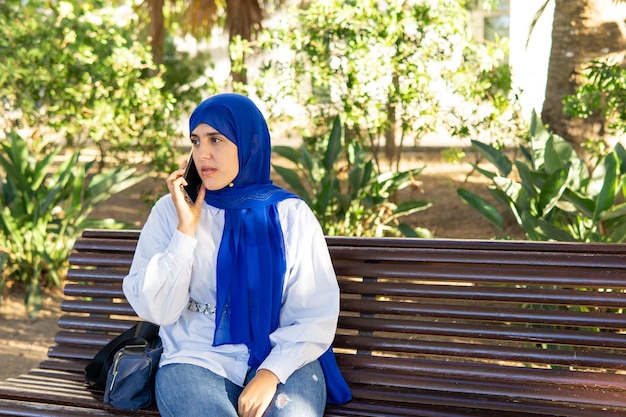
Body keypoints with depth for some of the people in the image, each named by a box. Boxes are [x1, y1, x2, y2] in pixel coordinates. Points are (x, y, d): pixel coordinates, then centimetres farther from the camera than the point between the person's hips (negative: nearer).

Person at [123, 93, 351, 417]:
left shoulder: (291, 215, 0)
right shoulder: (170, 212, 2)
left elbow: (317, 315, -3)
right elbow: (155, 310, -5)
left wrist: (271, 373, -17)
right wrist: (186, 228, -11)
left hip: (280, 359, 0)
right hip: (197, 360, 0)